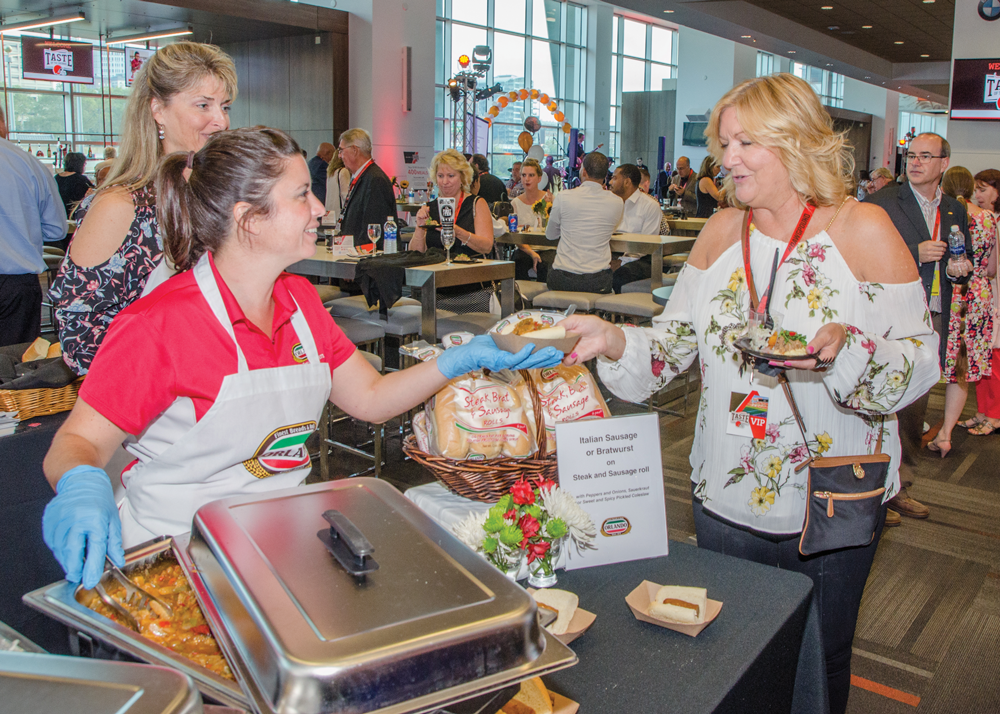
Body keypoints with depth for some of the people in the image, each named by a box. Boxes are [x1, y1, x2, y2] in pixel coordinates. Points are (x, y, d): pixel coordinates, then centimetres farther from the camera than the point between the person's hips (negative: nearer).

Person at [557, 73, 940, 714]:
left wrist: (847, 348, -29)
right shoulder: (721, 233, 3)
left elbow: (921, 360, -10)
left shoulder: (863, 229, -9)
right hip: (726, 499, 4)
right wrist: (613, 341, -16)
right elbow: (675, 343, 3)